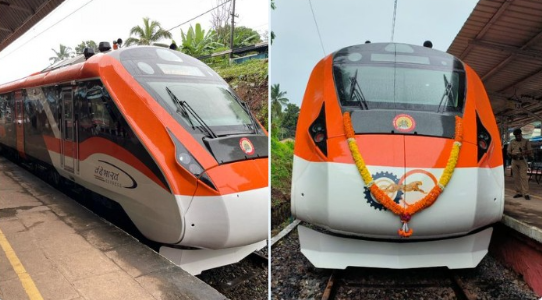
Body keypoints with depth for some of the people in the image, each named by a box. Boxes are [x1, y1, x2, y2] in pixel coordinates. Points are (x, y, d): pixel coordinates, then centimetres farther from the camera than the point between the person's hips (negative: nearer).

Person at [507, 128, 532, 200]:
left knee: (524, 177, -10)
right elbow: (508, 151, 10)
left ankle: (526, 194, -10)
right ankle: (518, 192, 7)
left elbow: (530, 151, 0)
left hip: (522, 161, -3)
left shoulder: (526, 141, 6)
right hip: (514, 161, 3)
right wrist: (512, 155, -11)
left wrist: (524, 152, -20)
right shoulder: (512, 142, 13)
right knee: (516, 177, 2)